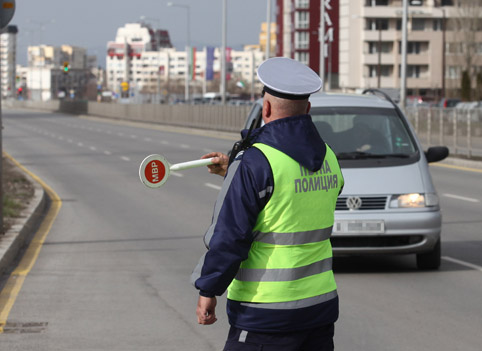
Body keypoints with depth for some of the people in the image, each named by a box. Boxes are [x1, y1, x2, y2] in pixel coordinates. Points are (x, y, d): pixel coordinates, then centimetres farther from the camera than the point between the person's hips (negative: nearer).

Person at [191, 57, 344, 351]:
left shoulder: (255, 163, -15)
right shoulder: (327, 158, 8)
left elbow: (228, 236, -15)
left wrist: (208, 290, -5)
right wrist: (235, 173, 28)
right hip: (321, 304, 8)